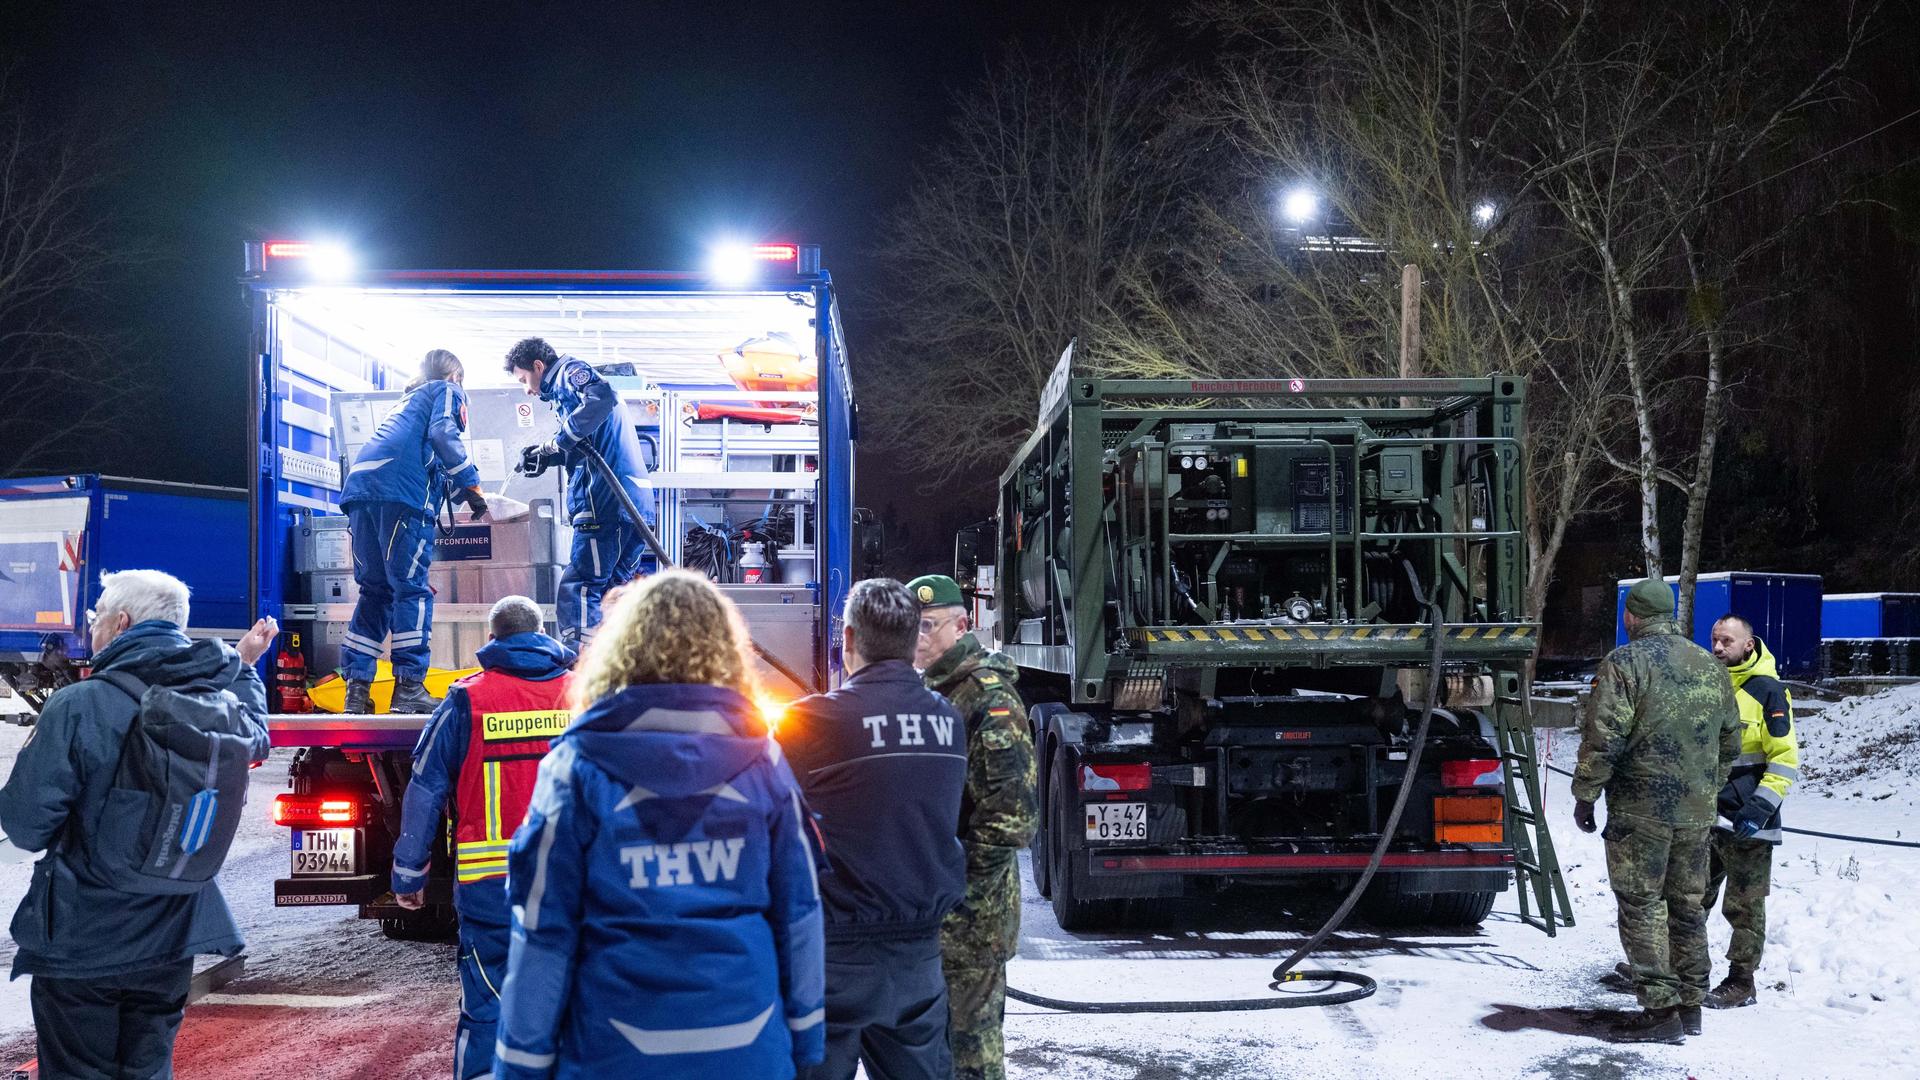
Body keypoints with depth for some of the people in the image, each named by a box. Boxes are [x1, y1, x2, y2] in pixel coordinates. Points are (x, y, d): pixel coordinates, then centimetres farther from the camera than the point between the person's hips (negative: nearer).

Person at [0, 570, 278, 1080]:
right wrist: (245, 666, 32)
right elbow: (256, 738, 21)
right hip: (172, 941, 5)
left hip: (81, 941, -4)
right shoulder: (225, 703, -4)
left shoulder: (76, 707, -21)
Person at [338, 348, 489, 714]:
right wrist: (472, 487, -5)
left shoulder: (408, 399, 38)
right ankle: (409, 687, -12)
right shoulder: (447, 391, 16)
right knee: (411, 588, -7)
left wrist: (458, 488, 42)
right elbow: (444, 434, -4)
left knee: (374, 589, 9)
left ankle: (357, 690, 3)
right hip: (402, 491, -7)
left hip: (360, 486, 7)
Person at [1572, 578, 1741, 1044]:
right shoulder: (1710, 666, 11)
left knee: (1642, 905, -1)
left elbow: (1602, 739, -16)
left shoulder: (1625, 663, -11)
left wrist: (1585, 795, -7)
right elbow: (1730, 739, 17)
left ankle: (1660, 1009, -3)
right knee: (1687, 904, 15)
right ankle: (1691, 1005, 22)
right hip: (1697, 812, 7)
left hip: (1640, 809, -7)